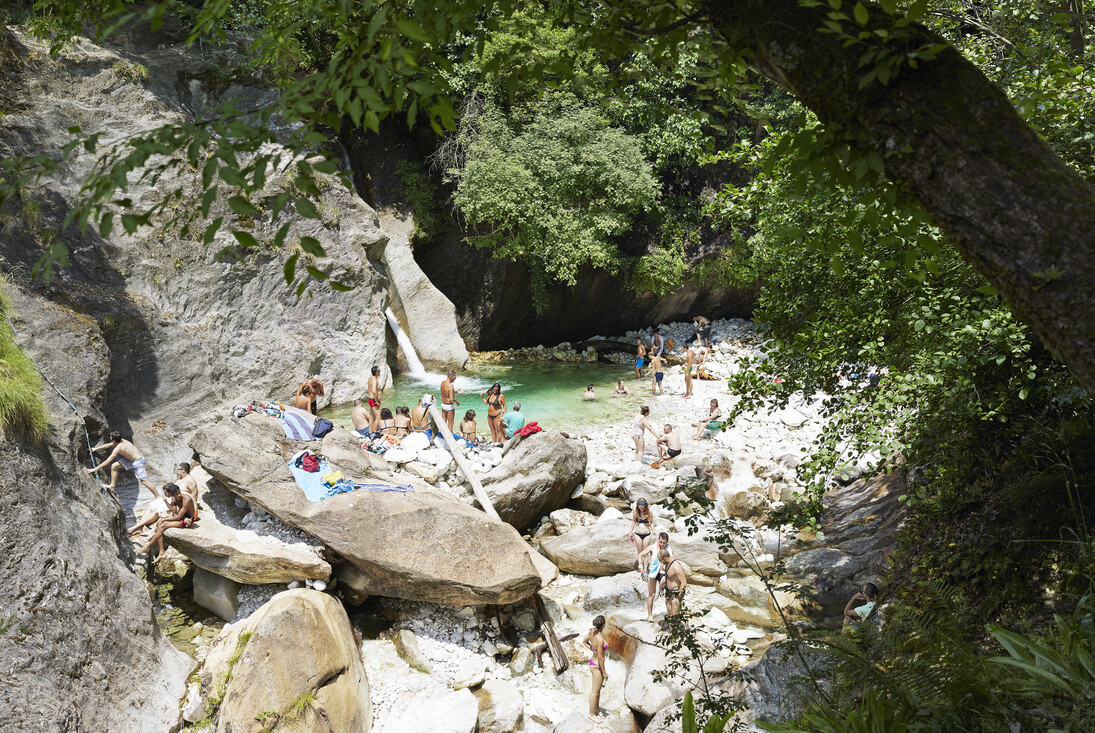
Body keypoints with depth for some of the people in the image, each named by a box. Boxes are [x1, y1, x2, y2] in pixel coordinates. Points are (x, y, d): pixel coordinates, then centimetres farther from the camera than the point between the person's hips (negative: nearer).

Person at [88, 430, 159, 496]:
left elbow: (107, 461, -24)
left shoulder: (118, 448, -27)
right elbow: (107, 445, 16)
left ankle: (158, 497, -2)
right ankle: (112, 485, 25)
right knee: (114, 466, 9)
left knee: (144, 480, -7)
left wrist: (95, 469, -18)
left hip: (138, 462, -9)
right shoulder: (121, 440, -3)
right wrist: (95, 449, 26)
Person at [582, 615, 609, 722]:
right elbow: (600, 657, -25)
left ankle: (597, 710, 40)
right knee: (595, 691, 10)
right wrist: (604, 672, -14)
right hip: (597, 666, -9)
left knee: (598, 689, 24)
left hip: (593, 660, 9)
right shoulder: (600, 639, -33)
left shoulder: (592, 631, -8)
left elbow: (584, 641, 11)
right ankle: (591, 714, 26)